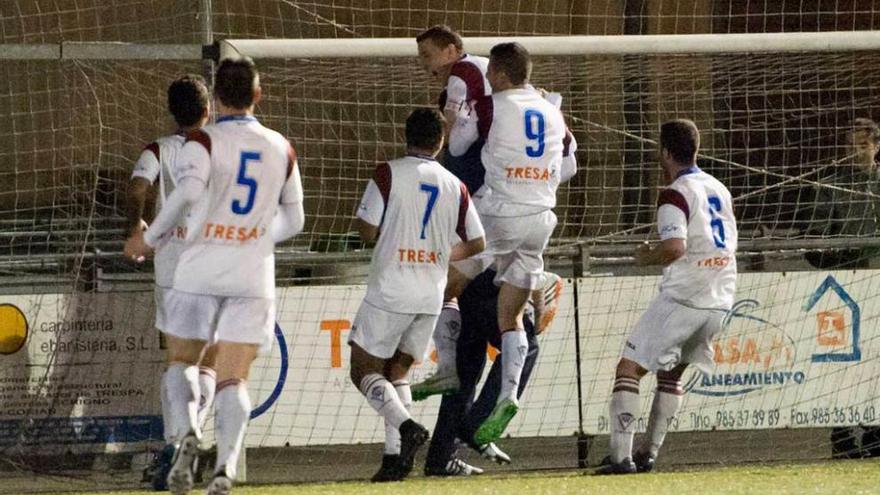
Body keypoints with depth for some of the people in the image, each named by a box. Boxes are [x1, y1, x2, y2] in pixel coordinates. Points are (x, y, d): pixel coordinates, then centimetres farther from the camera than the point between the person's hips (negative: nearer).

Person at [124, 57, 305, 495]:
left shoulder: (203, 141, -6)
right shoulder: (281, 149, 9)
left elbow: (189, 191, -24)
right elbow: (293, 221, 17)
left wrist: (151, 238, -12)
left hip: (201, 271, -2)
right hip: (253, 276, 2)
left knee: (182, 360, 16)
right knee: (233, 378, 0)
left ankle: (186, 432, -12)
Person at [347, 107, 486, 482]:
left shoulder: (389, 174, -6)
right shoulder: (454, 186, 7)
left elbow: (367, 230, -9)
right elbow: (476, 243, 10)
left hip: (390, 292, -5)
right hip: (431, 296, 5)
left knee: (364, 370, 3)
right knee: (397, 371, 15)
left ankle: (407, 426, -21)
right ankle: (395, 457, 3)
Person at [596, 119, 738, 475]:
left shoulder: (676, 194, -10)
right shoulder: (719, 190, 15)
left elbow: (675, 246, -24)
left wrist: (647, 257, -3)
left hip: (683, 298, -8)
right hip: (720, 300, 8)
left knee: (629, 368, -3)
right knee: (671, 372, 23)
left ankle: (622, 456, -13)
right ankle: (648, 454, 18)